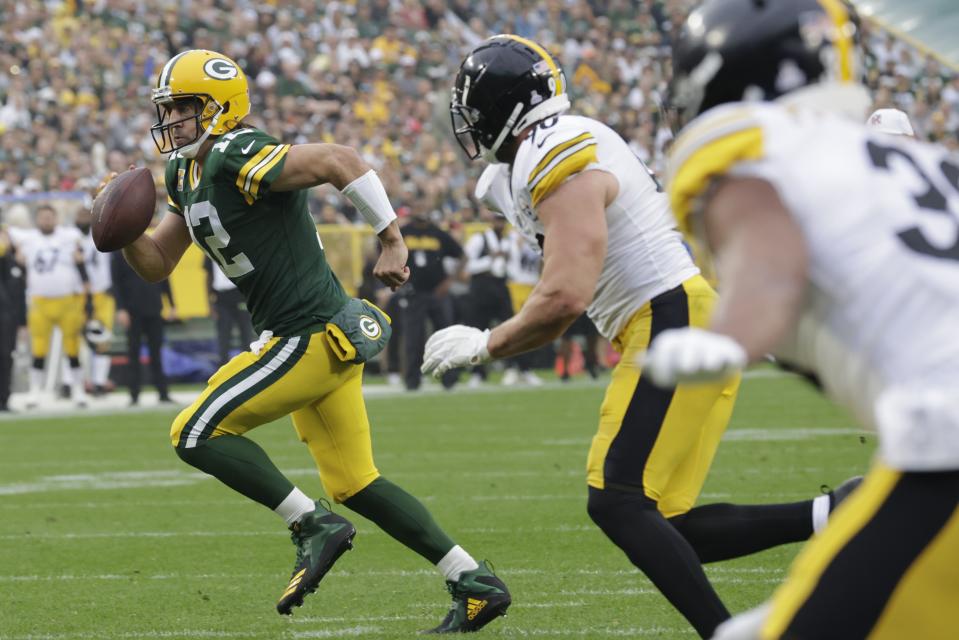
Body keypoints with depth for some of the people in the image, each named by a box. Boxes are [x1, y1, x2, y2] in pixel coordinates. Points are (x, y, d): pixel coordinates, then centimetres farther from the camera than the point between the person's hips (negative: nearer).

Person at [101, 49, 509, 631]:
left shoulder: (239, 159, -16)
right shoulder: (187, 177, 14)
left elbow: (341, 161, -24)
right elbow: (156, 265, 18)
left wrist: (391, 239, -21)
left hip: (316, 337, -10)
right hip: (322, 341, 10)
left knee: (198, 434, -8)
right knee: (354, 484, 13)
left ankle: (312, 525, -3)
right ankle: (475, 583, 15)